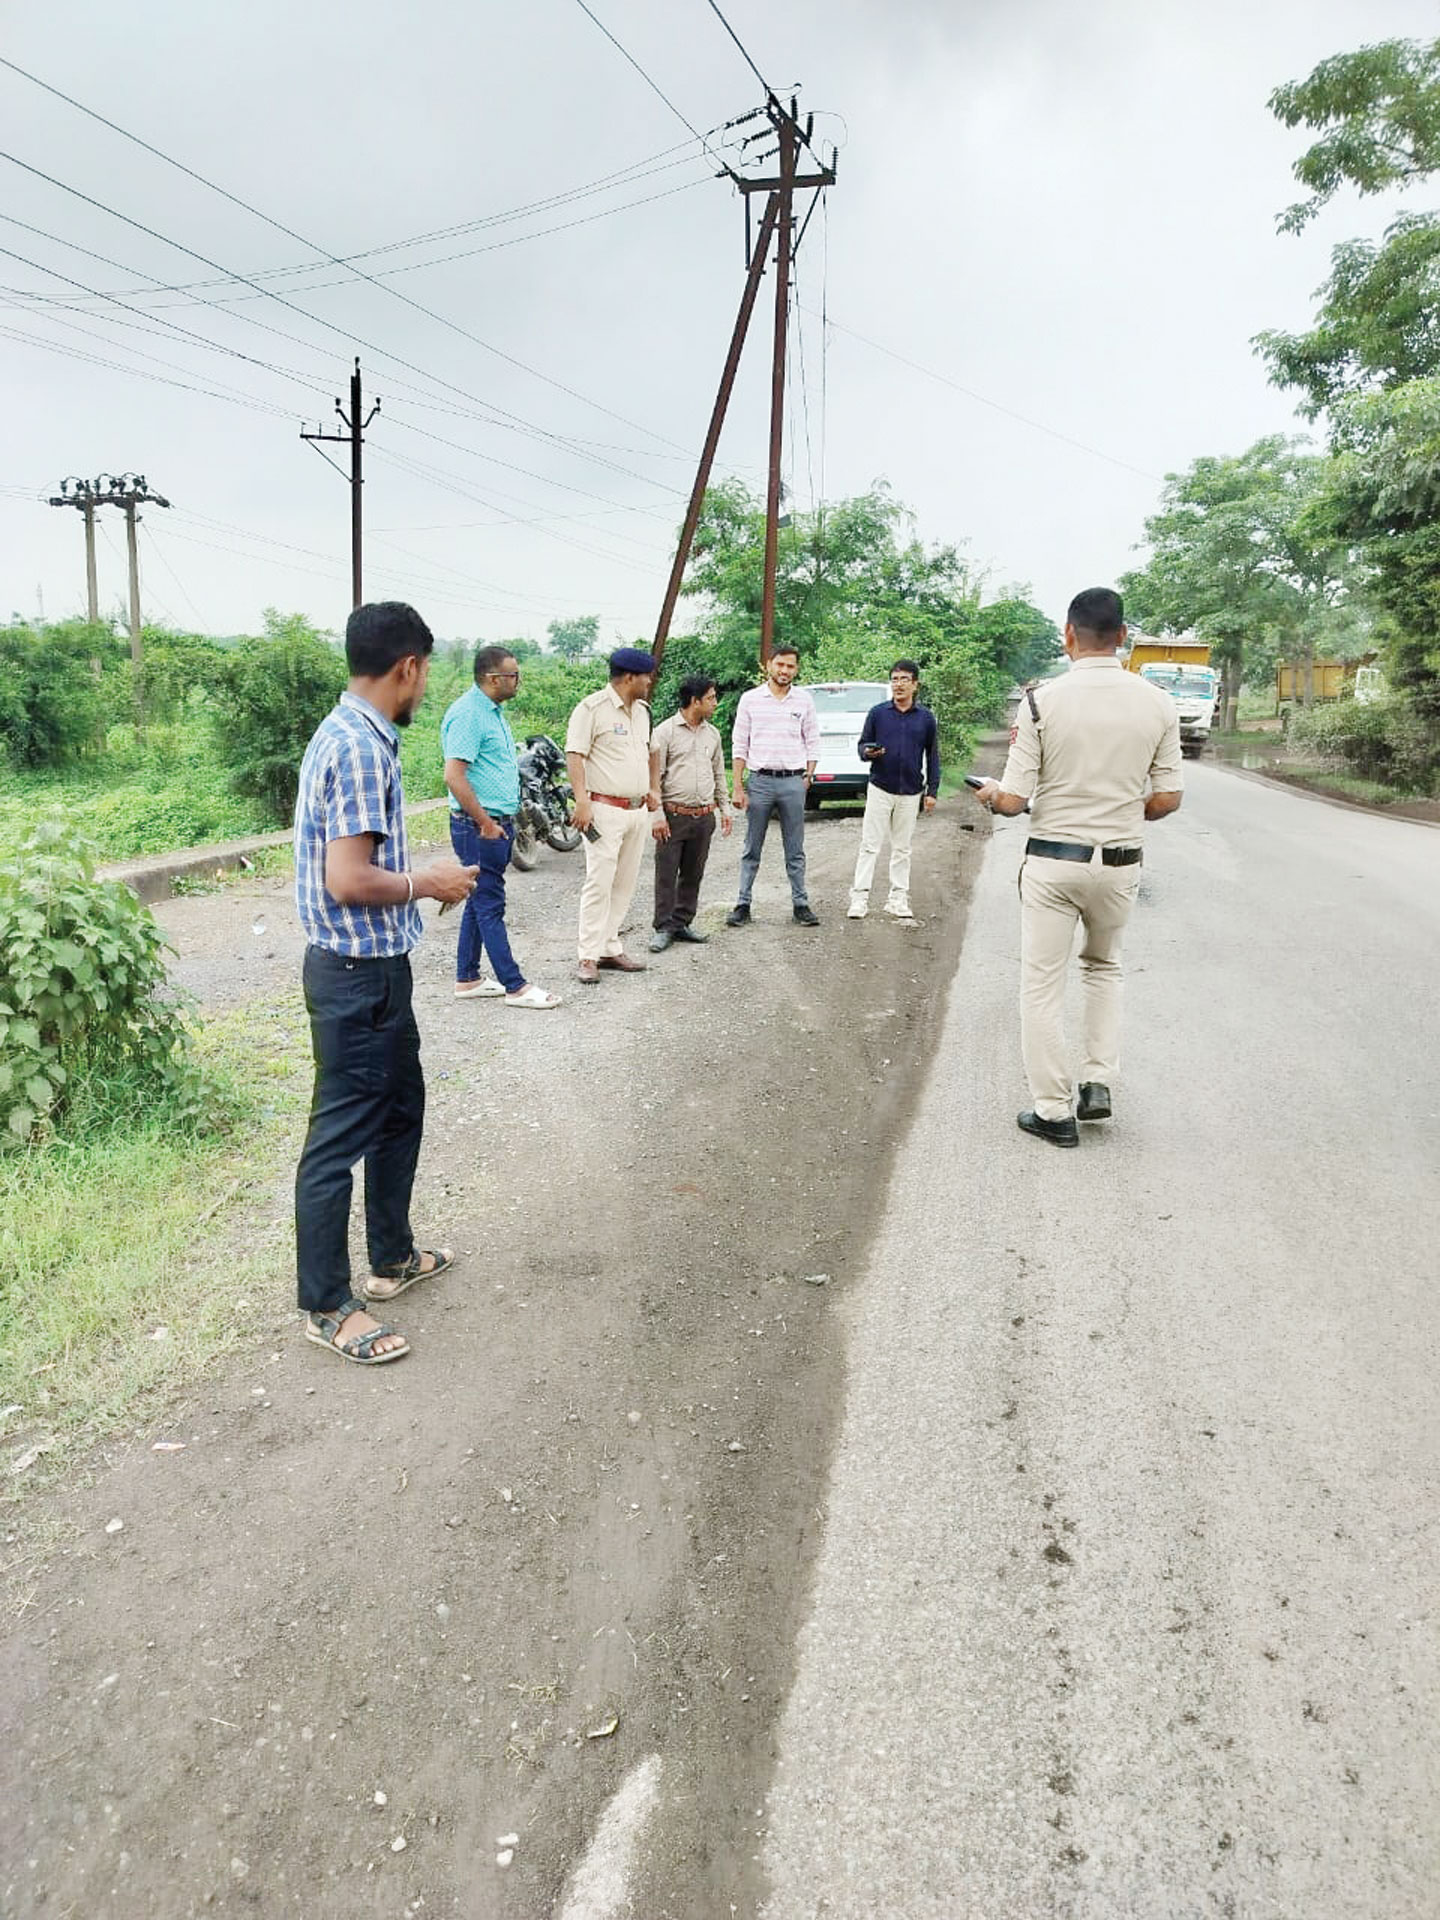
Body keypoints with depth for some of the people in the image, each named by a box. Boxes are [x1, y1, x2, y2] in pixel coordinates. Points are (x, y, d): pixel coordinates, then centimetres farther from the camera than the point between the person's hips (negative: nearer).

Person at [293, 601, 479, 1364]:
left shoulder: (350, 733, 11)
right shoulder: (361, 748, -21)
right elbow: (349, 880, -26)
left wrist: (423, 877, 12)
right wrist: (428, 883, -12)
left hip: (374, 966, 11)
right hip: (357, 975, -11)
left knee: (399, 1108, 22)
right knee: (340, 1137, 1)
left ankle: (392, 1257, 37)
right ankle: (326, 1306, 16)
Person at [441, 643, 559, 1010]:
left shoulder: (494, 711, 15)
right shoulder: (467, 714, -17)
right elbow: (454, 776, -23)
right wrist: (485, 823, -19)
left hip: (498, 823, 10)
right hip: (479, 826, -10)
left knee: (481, 902, 14)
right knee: (490, 906, -3)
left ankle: (467, 980, 23)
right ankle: (515, 987, 1)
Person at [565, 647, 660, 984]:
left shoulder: (642, 710, 16)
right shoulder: (592, 708, -10)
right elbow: (574, 755, -15)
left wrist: (651, 789, 21)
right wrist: (581, 800, -24)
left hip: (637, 810, 8)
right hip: (605, 810, -8)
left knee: (625, 884, 10)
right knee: (599, 883, -10)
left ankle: (610, 949, 17)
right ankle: (588, 957, -5)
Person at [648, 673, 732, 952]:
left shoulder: (712, 733, 13)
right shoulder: (665, 731, -5)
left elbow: (719, 774, 22)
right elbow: (654, 776, -8)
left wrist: (725, 809, 16)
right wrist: (657, 815, -13)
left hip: (704, 817, 6)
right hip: (674, 815, -5)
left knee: (693, 874, 10)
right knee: (666, 874, -2)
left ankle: (682, 923, 20)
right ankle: (663, 928, 5)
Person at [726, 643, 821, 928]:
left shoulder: (804, 700, 6)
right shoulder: (750, 699, 2)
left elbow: (812, 743, 11)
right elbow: (739, 746, 2)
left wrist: (808, 777, 2)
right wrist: (738, 788, -4)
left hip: (793, 782, 1)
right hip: (760, 780, -1)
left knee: (795, 850, 7)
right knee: (752, 849, 4)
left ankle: (801, 904, 13)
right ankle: (743, 904, 9)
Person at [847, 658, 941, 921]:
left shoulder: (925, 717, 5)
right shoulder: (878, 713, 1)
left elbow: (932, 756, 10)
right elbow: (863, 744, 6)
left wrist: (932, 791, 5)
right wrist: (867, 753, -19)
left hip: (910, 793, 2)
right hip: (880, 789, -1)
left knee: (902, 849, 9)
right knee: (870, 845, -3)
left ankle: (898, 899, 15)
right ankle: (860, 897, 0)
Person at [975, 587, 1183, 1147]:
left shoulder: (1041, 701, -11)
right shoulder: (1157, 703, -2)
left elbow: (1012, 799, -11)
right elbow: (1167, 798, 1)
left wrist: (989, 794, 12)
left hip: (1052, 861, -3)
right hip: (1119, 864, 3)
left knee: (1042, 985, 8)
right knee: (1103, 966, 26)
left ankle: (1053, 1111, 12)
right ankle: (1099, 1081, 18)